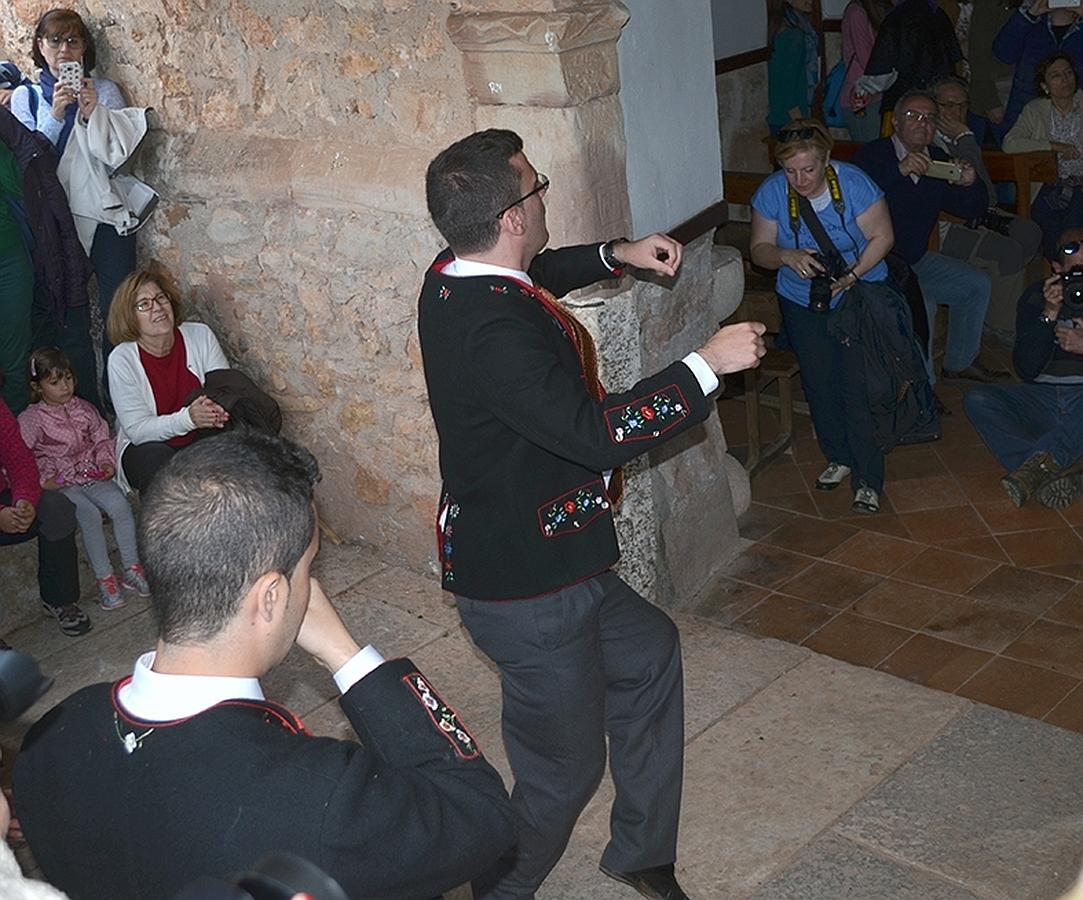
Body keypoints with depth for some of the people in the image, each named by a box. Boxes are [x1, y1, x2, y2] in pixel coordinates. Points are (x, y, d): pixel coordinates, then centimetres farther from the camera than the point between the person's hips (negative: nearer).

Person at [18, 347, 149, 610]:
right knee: (89, 513, -30)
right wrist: (44, 479, -17)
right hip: (60, 484, -4)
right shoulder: (31, 419, -3)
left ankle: (132, 568, -14)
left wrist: (106, 462, 0)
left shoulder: (84, 409, 12)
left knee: (119, 502, -24)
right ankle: (104, 578, -21)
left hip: (92, 475, 4)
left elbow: (102, 438, 18)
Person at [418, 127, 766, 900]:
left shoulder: (454, 277, 0)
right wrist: (709, 364, -26)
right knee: (563, 771, 7)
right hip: (530, 592, -11)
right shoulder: (495, 330, -32)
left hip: (536, 562, 11)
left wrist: (616, 254, 14)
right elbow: (597, 432, -35)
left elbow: (531, 276, 24)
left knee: (649, 654, 26)